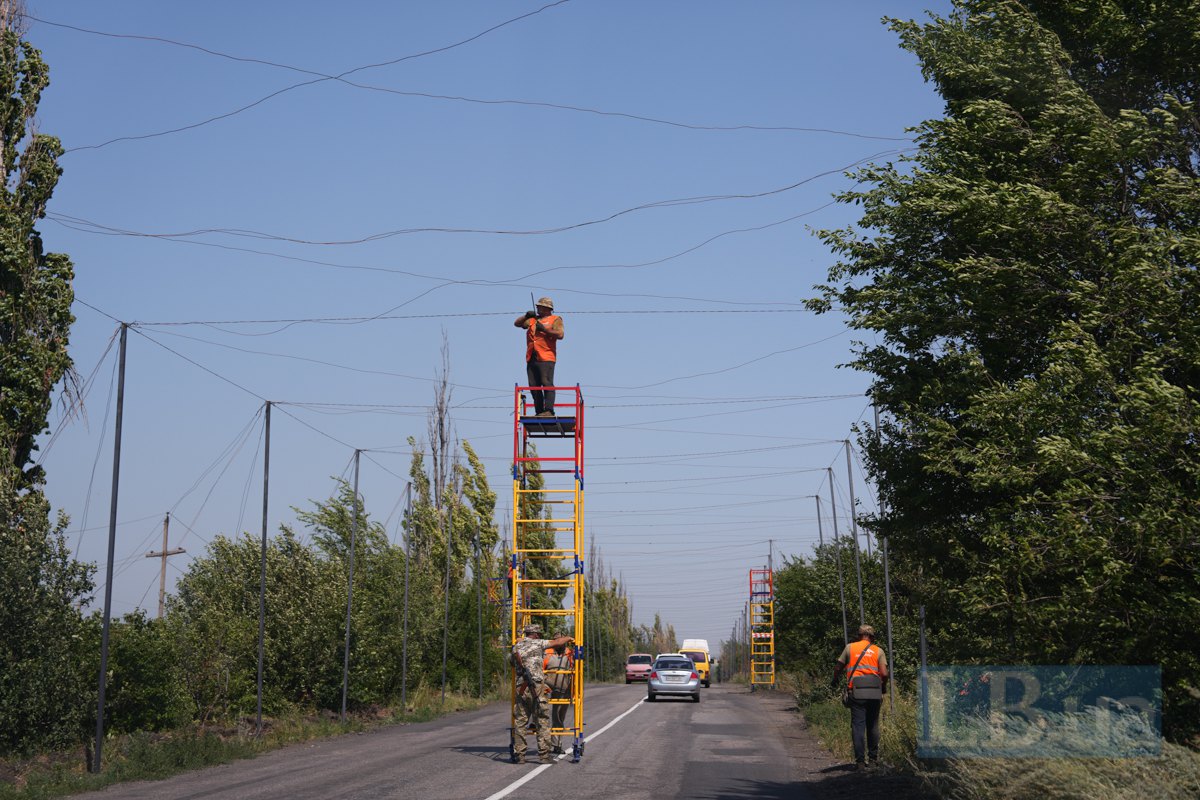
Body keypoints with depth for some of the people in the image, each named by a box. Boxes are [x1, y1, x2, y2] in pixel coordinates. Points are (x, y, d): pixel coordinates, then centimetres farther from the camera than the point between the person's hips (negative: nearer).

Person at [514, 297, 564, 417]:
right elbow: (517, 323, 17)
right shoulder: (533, 320, 23)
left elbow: (560, 334, -9)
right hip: (531, 358, 6)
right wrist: (526, 315, 0)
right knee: (534, 387, 3)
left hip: (546, 358, -6)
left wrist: (544, 329, -12)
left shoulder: (555, 320, 6)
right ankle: (539, 412, 4)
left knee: (547, 384, -15)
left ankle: (549, 410, -20)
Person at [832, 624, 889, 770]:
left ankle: (860, 761, -6)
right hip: (874, 692, 1)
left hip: (857, 692, -1)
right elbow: (884, 673, -1)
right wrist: (883, 687, 18)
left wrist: (835, 682, 30)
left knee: (858, 726, -1)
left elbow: (838, 668, 11)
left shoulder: (850, 647, 9)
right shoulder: (878, 651, 10)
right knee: (873, 726, 14)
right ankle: (874, 759, 19)